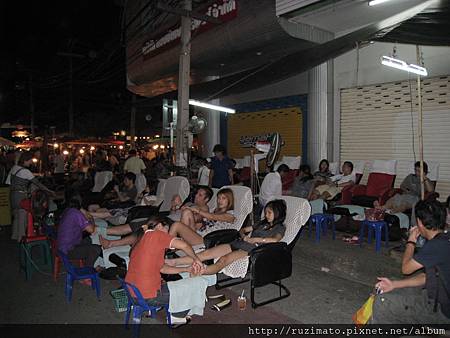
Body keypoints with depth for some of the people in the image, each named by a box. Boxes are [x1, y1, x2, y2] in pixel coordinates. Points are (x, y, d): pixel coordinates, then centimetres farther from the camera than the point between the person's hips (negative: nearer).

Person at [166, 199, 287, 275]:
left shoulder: (280, 227, 7)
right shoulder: (263, 223, 27)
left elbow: (275, 240, -16)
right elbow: (242, 230, 29)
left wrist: (255, 239, -11)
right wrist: (244, 236, 6)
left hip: (249, 250, -6)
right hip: (237, 244, 6)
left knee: (224, 259, -34)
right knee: (206, 253, -12)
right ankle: (173, 262, -18)